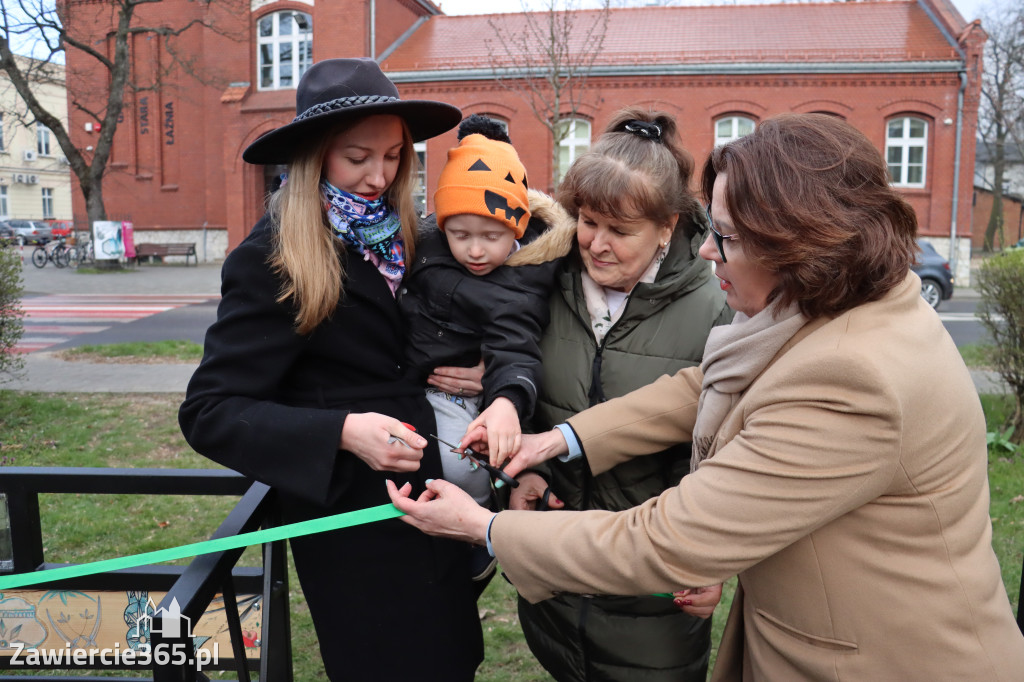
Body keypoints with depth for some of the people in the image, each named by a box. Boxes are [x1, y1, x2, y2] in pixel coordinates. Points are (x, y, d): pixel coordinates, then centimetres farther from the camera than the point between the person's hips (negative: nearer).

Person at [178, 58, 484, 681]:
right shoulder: (271, 259, -15)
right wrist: (340, 433, -29)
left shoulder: (401, 236, 3)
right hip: (350, 519, -6)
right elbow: (209, 412, -17)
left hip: (429, 497, 6)